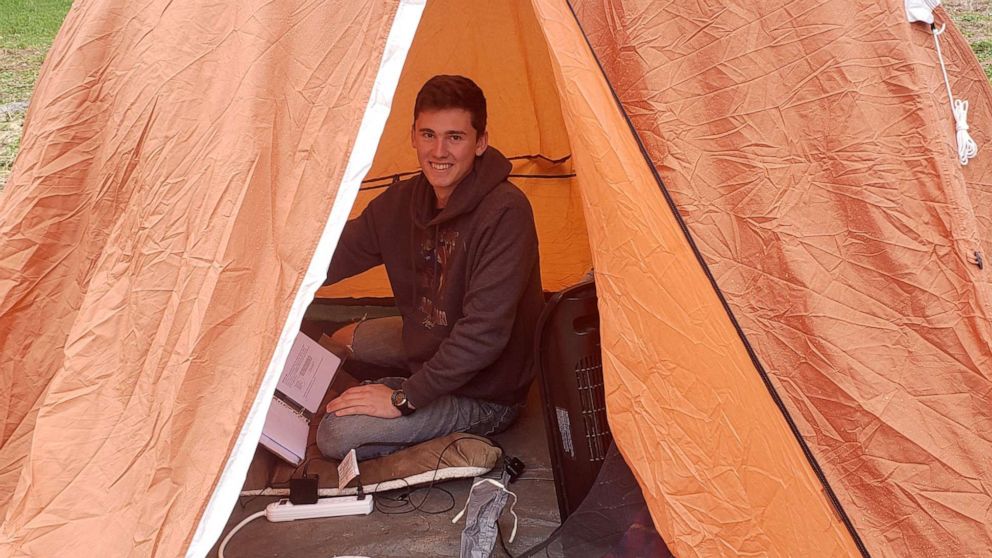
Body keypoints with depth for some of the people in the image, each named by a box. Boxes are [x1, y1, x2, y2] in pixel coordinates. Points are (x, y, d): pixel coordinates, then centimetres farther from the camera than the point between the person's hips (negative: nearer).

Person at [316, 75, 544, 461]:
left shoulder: (504, 212, -29)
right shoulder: (404, 199, -4)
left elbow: (485, 330, -32)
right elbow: (338, 255, 2)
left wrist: (404, 398, -27)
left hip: (484, 394, -9)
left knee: (335, 436, -17)